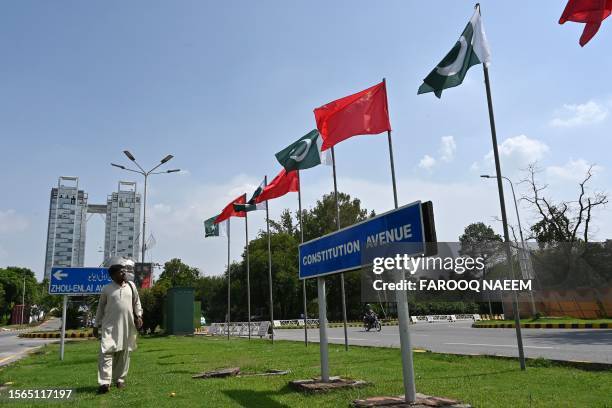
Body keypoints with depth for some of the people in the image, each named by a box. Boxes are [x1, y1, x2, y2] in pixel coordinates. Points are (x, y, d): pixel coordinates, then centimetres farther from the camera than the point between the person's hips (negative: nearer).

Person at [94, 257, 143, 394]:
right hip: (110, 325, -3)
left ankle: (119, 379, 21)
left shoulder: (131, 286, 8)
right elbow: (100, 308, 8)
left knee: (123, 353, 8)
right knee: (106, 352, -12)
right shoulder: (106, 289, 2)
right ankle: (105, 382, -15)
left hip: (127, 326, 3)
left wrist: (138, 316, 3)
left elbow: (136, 302, 15)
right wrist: (96, 325, 9)